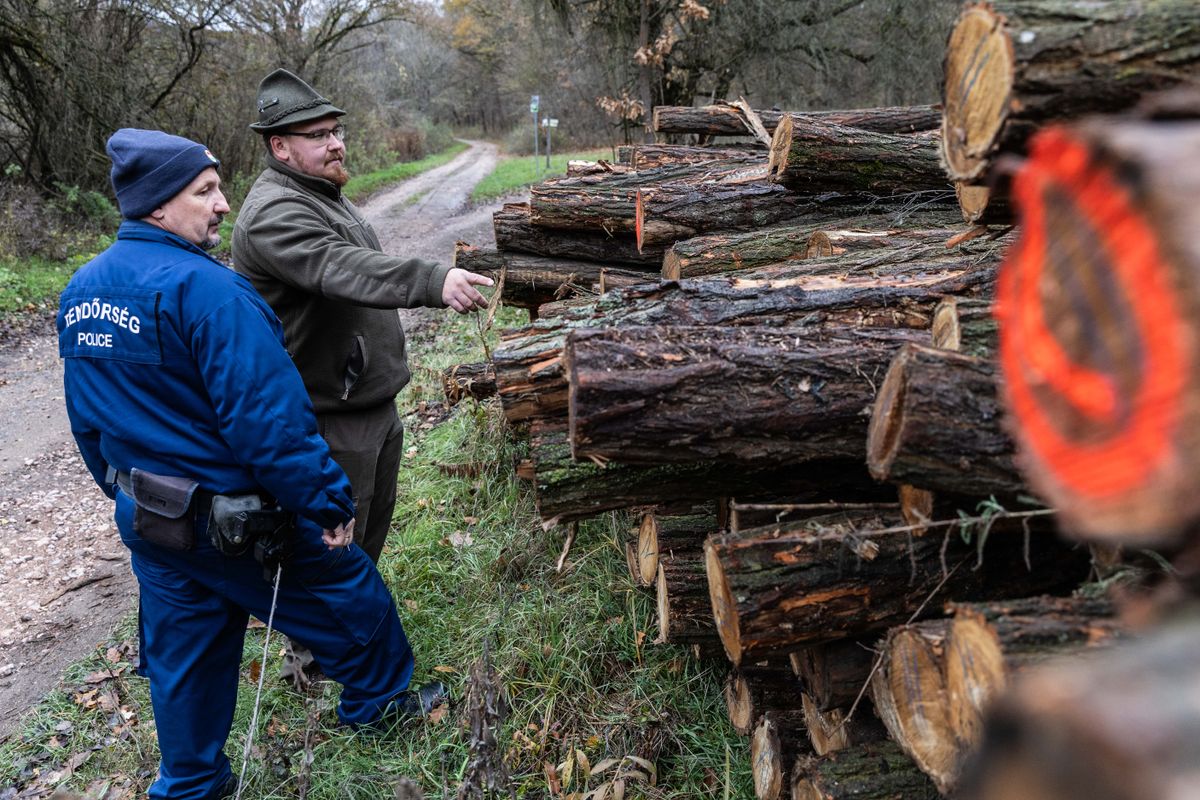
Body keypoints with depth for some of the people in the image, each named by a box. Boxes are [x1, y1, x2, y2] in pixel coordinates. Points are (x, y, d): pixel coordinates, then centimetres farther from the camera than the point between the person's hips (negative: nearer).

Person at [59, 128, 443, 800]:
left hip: (148, 519, 8)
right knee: (348, 592, 15)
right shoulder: (203, 289, -24)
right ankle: (380, 698, 37)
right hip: (236, 522, -8)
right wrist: (328, 500, -19)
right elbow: (269, 418, -28)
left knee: (184, 656, 21)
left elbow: (87, 418, 13)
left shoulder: (80, 292, 4)